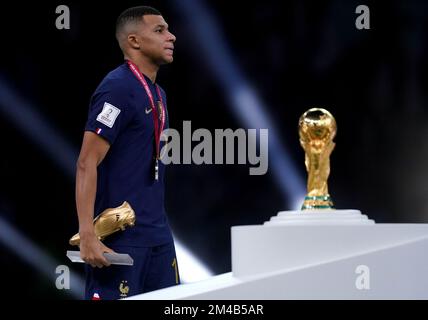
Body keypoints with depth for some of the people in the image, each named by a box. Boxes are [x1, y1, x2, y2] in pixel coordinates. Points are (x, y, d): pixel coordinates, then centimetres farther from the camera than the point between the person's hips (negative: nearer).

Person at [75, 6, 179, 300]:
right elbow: (87, 164, -17)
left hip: (158, 233, 9)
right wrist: (88, 236, -25)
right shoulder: (118, 88, -13)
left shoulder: (157, 94, 14)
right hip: (121, 235, -9)